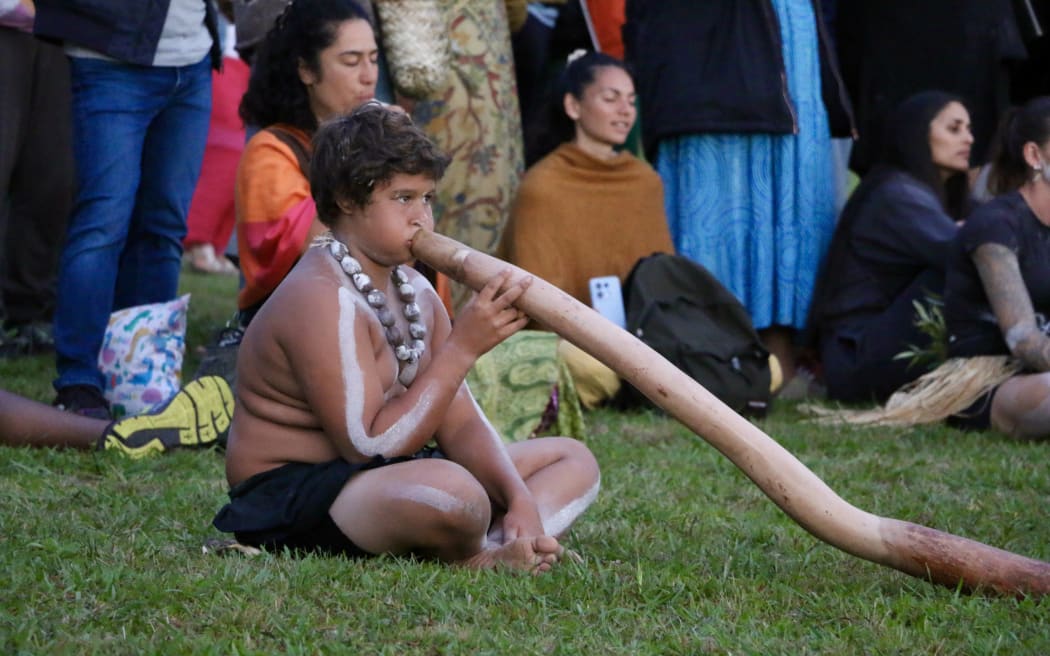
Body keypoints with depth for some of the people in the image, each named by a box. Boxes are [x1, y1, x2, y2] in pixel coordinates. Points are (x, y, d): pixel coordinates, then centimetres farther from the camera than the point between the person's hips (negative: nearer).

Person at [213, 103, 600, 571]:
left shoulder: (415, 292, 11)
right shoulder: (322, 301, -19)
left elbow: (460, 424, 6)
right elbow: (371, 446, -24)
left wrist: (519, 498, -13)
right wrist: (462, 347, -24)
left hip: (384, 475, 11)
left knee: (573, 460, 11)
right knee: (454, 492, -42)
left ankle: (496, 549, -19)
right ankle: (470, 556, -6)